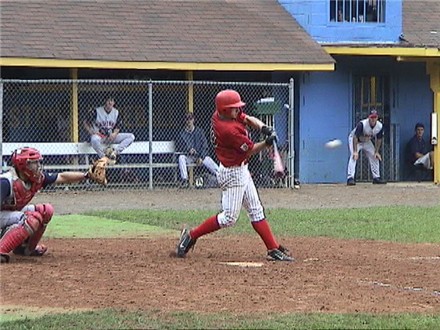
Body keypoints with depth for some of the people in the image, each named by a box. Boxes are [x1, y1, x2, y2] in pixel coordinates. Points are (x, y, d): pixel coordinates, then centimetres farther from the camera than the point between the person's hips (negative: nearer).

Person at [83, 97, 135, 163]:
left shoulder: (116, 112, 6)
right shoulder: (97, 112, -7)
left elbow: (118, 126, 13)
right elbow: (86, 123, -1)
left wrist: (115, 133, -9)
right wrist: (92, 132, -15)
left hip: (110, 137, 5)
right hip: (99, 136, -5)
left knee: (131, 136, -12)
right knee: (94, 139, -44)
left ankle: (115, 152, -28)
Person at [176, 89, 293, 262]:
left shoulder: (218, 114, -2)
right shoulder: (230, 130, -28)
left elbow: (249, 119, 4)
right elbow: (250, 150, -17)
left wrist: (263, 128, -12)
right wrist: (267, 142, -21)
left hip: (241, 171, 11)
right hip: (233, 174, -11)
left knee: (256, 210, 11)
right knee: (229, 217, -5)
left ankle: (273, 249, 15)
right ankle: (191, 235, 4)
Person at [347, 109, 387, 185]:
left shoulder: (380, 126, -18)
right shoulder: (362, 124, -36)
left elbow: (378, 139, -3)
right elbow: (355, 137, -36)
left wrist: (376, 152, -8)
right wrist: (355, 151, -42)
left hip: (367, 141, 6)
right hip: (354, 139, -6)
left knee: (375, 157, 3)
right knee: (353, 156, -25)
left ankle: (376, 177, 15)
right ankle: (350, 178, -31)